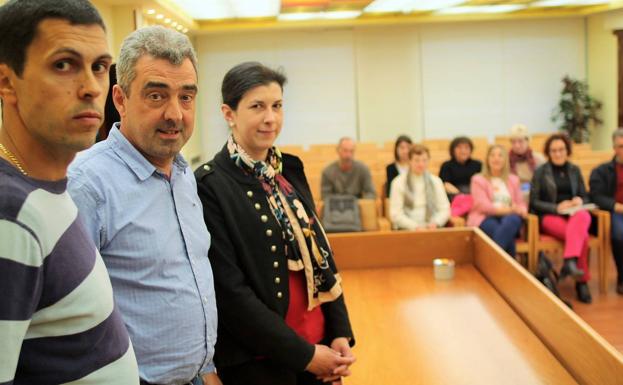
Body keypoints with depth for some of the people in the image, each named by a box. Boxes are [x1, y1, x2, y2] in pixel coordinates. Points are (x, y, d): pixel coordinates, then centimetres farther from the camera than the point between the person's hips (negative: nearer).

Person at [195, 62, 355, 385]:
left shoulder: (290, 169, 5)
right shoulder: (210, 186, -15)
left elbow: (321, 254, 8)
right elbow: (229, 291, -17)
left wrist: (341, 333, -1)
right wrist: (302, 353, -14)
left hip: (319, 345, 6)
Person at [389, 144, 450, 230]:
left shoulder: (436, 181, 12)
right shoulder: (398, 182, 3)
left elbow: (445, 210, 11)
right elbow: (395, 214, -3)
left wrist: (435, 223, -9)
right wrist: (415, 226, -15)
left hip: (431, 229, 2)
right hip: (407, 230, -2)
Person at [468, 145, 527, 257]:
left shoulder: (513, 179, 26)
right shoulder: (478, 179, 11)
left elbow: (520, 203, 21)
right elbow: (482, 205, -3)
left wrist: (521, 210, -6)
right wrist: (504, 209, -17)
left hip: (508, 217, 3)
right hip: (485, 219, -3)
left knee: (513, 219, -38)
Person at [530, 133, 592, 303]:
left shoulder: (575, 170, 14)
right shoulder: (540, 172, 3)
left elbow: (585, 197, 17)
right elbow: (534, 202, -2)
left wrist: (579, 201, -8)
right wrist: (556, 208, -16)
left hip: (573, 214, 3)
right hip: (550, 216, -3)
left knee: (583, 217, -36)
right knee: (582, 235, -33)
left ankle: (570, 261, -43)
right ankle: (582, 281, -30)